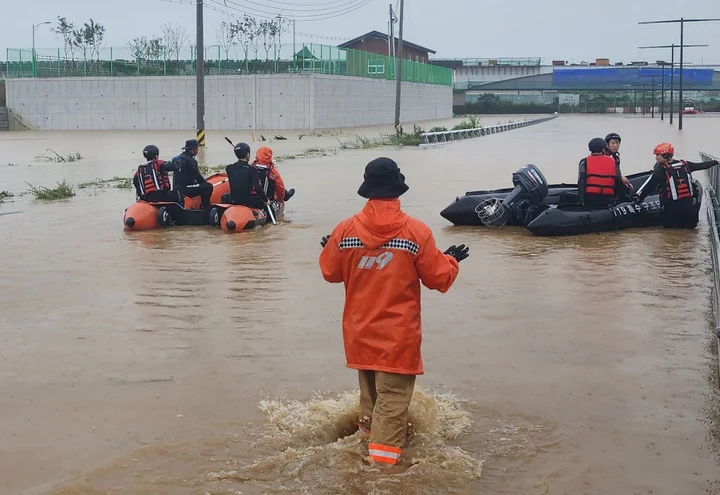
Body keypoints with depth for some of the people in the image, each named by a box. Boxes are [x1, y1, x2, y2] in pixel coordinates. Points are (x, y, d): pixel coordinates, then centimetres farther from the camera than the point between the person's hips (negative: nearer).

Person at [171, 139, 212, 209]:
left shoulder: (179, 158, 17)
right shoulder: (190, 160, -13)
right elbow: (197, 176, -11)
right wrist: (206, 183, 6)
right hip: (184, 189, -10)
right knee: (208, 187, -16)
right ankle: (204, 207, -12)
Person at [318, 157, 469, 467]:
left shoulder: (346, 230, -6)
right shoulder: (417, 232, -13)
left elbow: (330, 272, 8)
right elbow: (438, 278, -4)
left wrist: (329, 249, 28)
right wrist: (451, 260, 17)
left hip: (360, 332, 4)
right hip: (398, 335, -4)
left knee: (369, 390, 24)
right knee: (393, 396, -2)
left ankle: (368, 434, 39)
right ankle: (382, 457, -8)